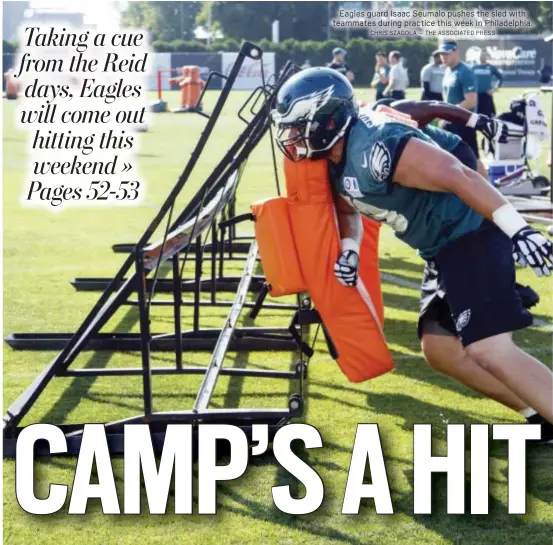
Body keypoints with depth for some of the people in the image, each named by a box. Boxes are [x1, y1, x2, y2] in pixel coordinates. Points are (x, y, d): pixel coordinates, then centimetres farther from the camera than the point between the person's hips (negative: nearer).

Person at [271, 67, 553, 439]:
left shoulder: (376, 147, -25)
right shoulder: (339, 161, 6)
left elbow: (460, 177, -30)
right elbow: (349, 209, 25)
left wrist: (519, 231, -34)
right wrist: (350, 251, 4)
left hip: (472, 237, -11)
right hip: (445, 249, 11)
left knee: (489, 349, -21)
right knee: (440, 347, 13)